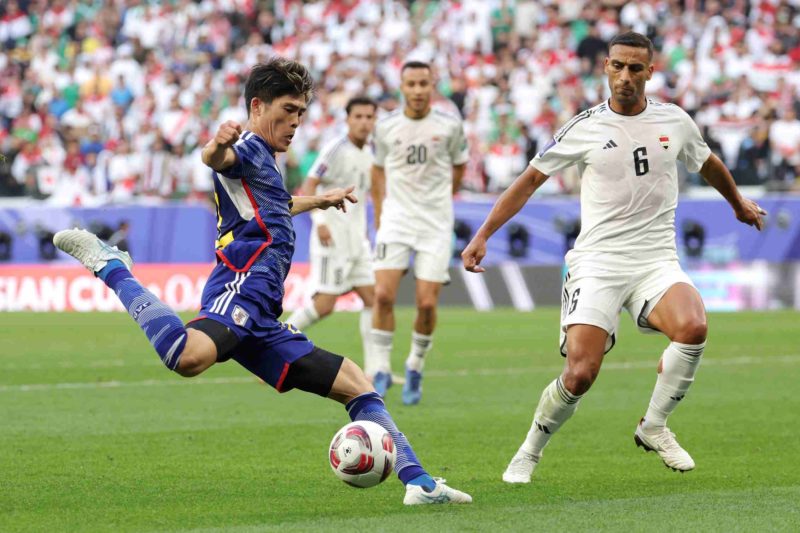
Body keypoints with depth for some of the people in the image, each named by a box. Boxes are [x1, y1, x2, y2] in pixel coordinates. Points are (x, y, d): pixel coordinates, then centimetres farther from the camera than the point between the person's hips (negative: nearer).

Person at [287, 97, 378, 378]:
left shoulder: (369, 153, 11)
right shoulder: (336, 149, -12)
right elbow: (309, 186, -14)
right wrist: (319, 221, -26)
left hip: (357, 239, 8)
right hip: (332, 237, -8)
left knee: (372, 298, 1)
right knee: (324, 305, -12)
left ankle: (373, 370, 3)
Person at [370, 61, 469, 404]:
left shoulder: (450, 126, -3)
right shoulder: (386, 127, 1)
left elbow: (459, 166, 13)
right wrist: (378, 214, 12)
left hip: (435, 224, -1)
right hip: (395, 220, 1)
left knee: (427, 303, -7)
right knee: (383, 295, -13)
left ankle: (415, 369, 16)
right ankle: (382, 370, -1)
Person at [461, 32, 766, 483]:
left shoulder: (675, 121, 6)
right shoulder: (586, 128, 0)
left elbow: (708, 163, 27)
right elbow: (531, 179, 8)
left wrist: (740, 204, 43)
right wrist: (484, 235, 3)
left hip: (657, 261, 2)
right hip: (597, 263, -2)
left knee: (693, 328, -30)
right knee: (580, 375, -17)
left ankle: (654, 428, -8)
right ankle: (530, 452, 11)